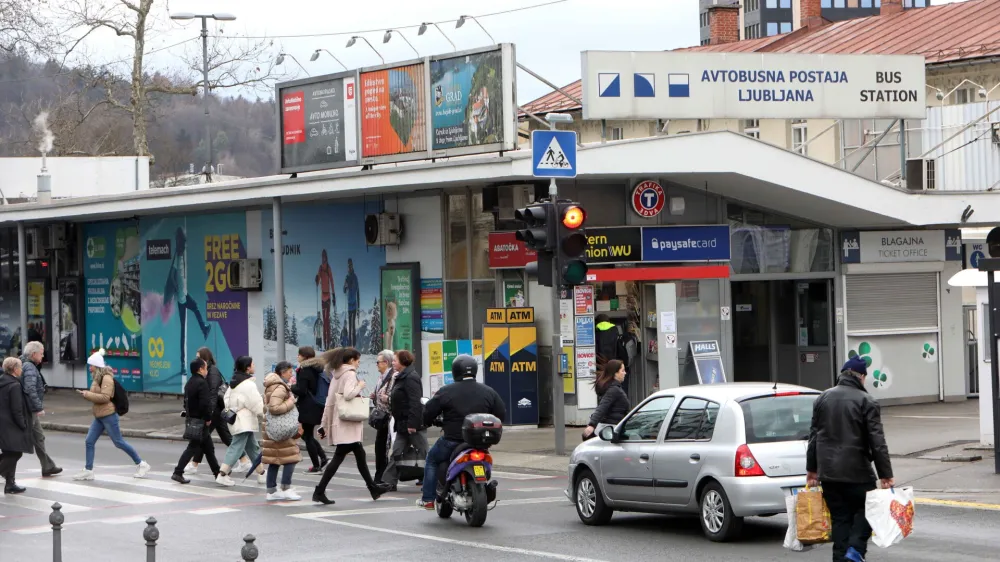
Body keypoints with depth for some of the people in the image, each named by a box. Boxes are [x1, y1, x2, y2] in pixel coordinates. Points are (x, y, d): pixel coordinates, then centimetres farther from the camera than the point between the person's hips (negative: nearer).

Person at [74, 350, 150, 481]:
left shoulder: (107, 378, -16)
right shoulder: (97, 378, 12)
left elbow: (105, 397, -24)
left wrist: (87, 394, -22)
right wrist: (87, 394, 4)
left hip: (108, 415, -9)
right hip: (99, 416, 9)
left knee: (119, 442, -1)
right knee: (89, 441, 3)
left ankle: (141, 464, 10)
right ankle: (88, 471, 7)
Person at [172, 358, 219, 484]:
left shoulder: (189, 383, 11)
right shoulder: (202, 383, -18)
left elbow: (186, 402, 17)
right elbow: (205, 403, -25)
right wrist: (208, 418, -15)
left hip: (191, 418, 10)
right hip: (200, 421, -10)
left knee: (208, 447, 18)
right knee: (193, 447, -5)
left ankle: (217, 472, 26)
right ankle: (178, 473, -7)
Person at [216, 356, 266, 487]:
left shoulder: (234, 382, 12)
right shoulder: (248, 385, -18)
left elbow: (227, 399, 14)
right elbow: (257, 405, -16)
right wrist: (265, 416, -3)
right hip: (243, 422, -10)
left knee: (253, 447, 18)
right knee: (237, 447, -11)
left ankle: (261, 474, 26)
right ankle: (222, 475, -16)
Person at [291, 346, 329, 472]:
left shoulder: (304, 370, -13)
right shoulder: (320, 370, 13)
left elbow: (300, 390, -18)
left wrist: (291, 386, 1)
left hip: (308, 408, -9)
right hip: (318, 407, 9)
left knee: (307, 436, 0)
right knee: (308, 435, 18)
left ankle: (316, 466, 1)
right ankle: (323, 458, 5)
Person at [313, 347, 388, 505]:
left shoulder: (337, 375, 15)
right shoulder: (350, 374, -11)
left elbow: (330, 401, 15)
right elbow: (348, 394, -28)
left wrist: (325, 425, 16)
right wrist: (360, 387, -9)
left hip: (340, 423, 10)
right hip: (347, 424, -10)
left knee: (360, 455, 16)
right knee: (338, 457, -9)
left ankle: (372, 488, 24)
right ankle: (319, 491, -12)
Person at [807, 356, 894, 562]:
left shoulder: (823, 399, 9)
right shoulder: (865, 401, -7)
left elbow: (814, 435, 13)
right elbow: (877, 441, -10)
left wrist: (812, 469, 19)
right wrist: (885, 474, -9)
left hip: (828, 471, 4)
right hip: (857, 471, -4)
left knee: (840, 516, 10)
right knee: (865, 510, 10)